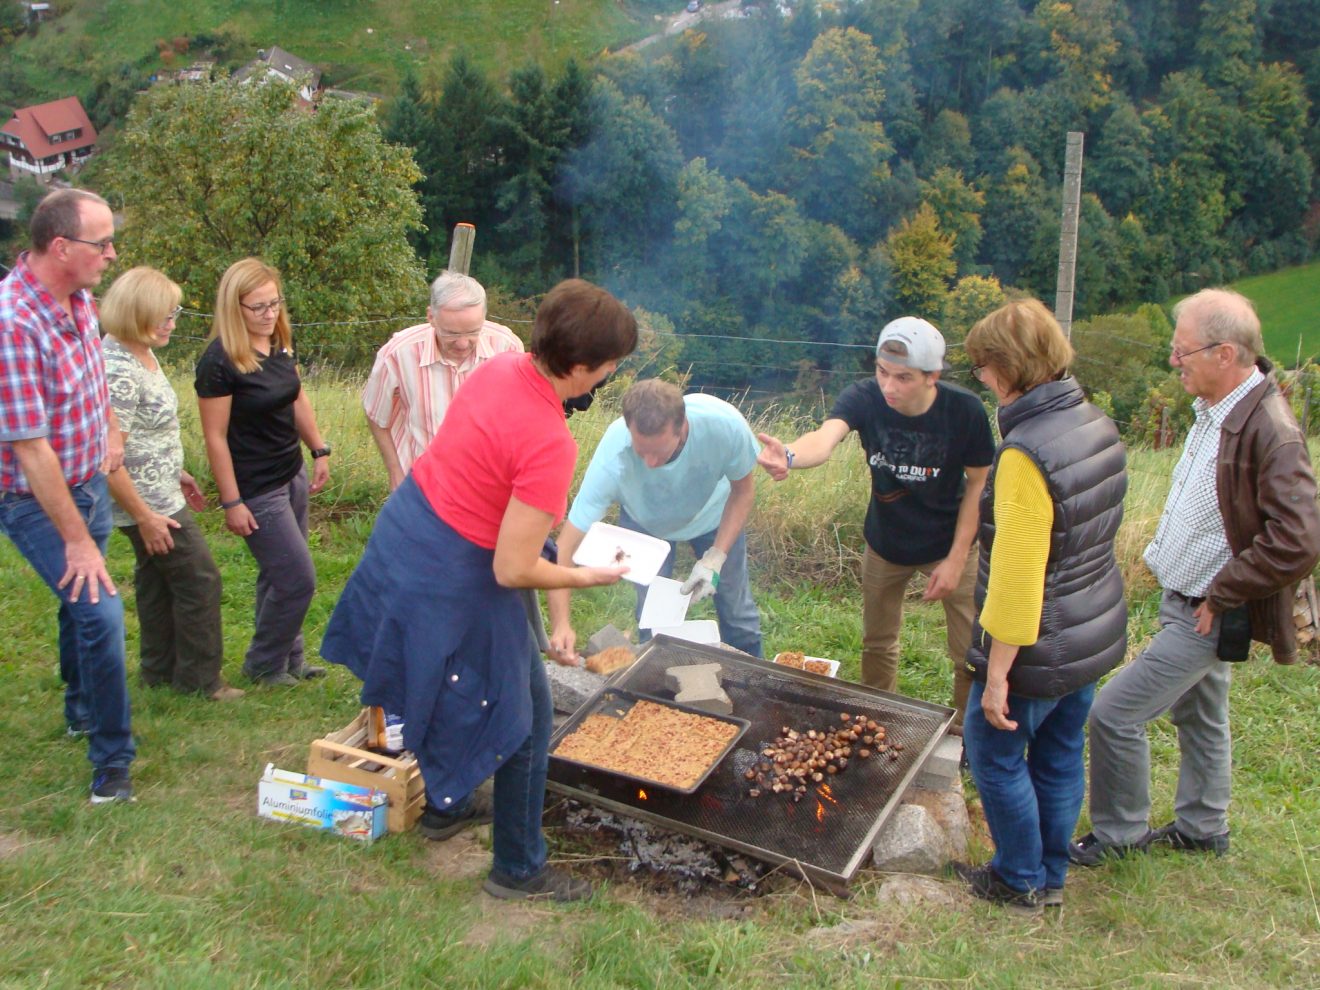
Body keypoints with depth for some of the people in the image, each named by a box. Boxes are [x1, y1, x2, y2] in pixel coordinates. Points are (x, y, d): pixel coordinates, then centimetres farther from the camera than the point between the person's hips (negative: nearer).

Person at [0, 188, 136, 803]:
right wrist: (77, 540, -24)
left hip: (88, 483, 8)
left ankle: (82, 711, 45)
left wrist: (110, 427, 11)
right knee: (99, 610, -15)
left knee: (80, 603, 23)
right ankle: (112, 762, 0)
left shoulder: (77, 297, -2)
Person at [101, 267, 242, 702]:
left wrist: (176, 473, 21)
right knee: (199, 580, 0)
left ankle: (160, 670, 34)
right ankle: (199, 679, 13)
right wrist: (144, 516, -22)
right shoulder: (118, 373, -26)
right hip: (149, 504, -10)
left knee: (157, 580, 19)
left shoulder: (140, 353, 5)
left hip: (160, 492, 10)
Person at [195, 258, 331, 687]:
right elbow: (215, 437, -18)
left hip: (292, 475, 7)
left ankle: (288, 659, 32)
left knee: (278, 576, 18)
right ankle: (263, 664, 20)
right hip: (256, 490, -7)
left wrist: (320, 451, 15)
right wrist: (231, 502, -17)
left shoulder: (280, 343, 2)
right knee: (298, 580, -2)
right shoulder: (219, 361, -20)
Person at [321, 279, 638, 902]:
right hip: (453, 578, -9)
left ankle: (447, 805, 52)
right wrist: (587, 577, -9)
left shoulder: (500, 366, -5)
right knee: (523, 714, 9)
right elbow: (512, 571, -26)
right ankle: (519, 869, 24)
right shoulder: (550, 445, -29)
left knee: (442, 686, 30)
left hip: (404, 524, 9)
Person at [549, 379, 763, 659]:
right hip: (645, 522, -1)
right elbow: (566, 546, -39)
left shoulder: (725, 425, -39)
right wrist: (560, 624, -50)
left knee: (737, 610, 8)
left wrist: (715, 558, -27)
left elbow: (743, 490, -18)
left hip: (713, 512, 1)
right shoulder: (612, 457, -42)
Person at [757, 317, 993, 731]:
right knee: (877, 643, 19)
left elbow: (978, 483, -13)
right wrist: (790, 456, -68)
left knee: (970, 653, 5)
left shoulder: (965, 411, -25)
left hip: (950, 544, -2)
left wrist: (956, 559, -15)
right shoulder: (864, 398, -25)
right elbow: (826, 436, -45)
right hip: (885, 542, 2)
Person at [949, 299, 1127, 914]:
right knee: (1060, 755, 21)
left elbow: (1018, 572, -27)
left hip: (1039, 648, -8)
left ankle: (1019, 882, 26)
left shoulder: (1026, 454, -27)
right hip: (1094, 633, 9)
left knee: (995, 756, 11)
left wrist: (997, 672, -20)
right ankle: (1051, 876, 36)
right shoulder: (1097, 426, 1)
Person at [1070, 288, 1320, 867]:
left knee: (1114, 714, -5)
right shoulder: (1212, 410, 2)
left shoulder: (1268, 431, -26)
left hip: (1208, 617, -9)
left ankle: (1118, 834, 15)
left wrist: (1219, 597, -22)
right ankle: (1201, 830, 42)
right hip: (1187, 602, 9)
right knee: (1199, 716, 23)